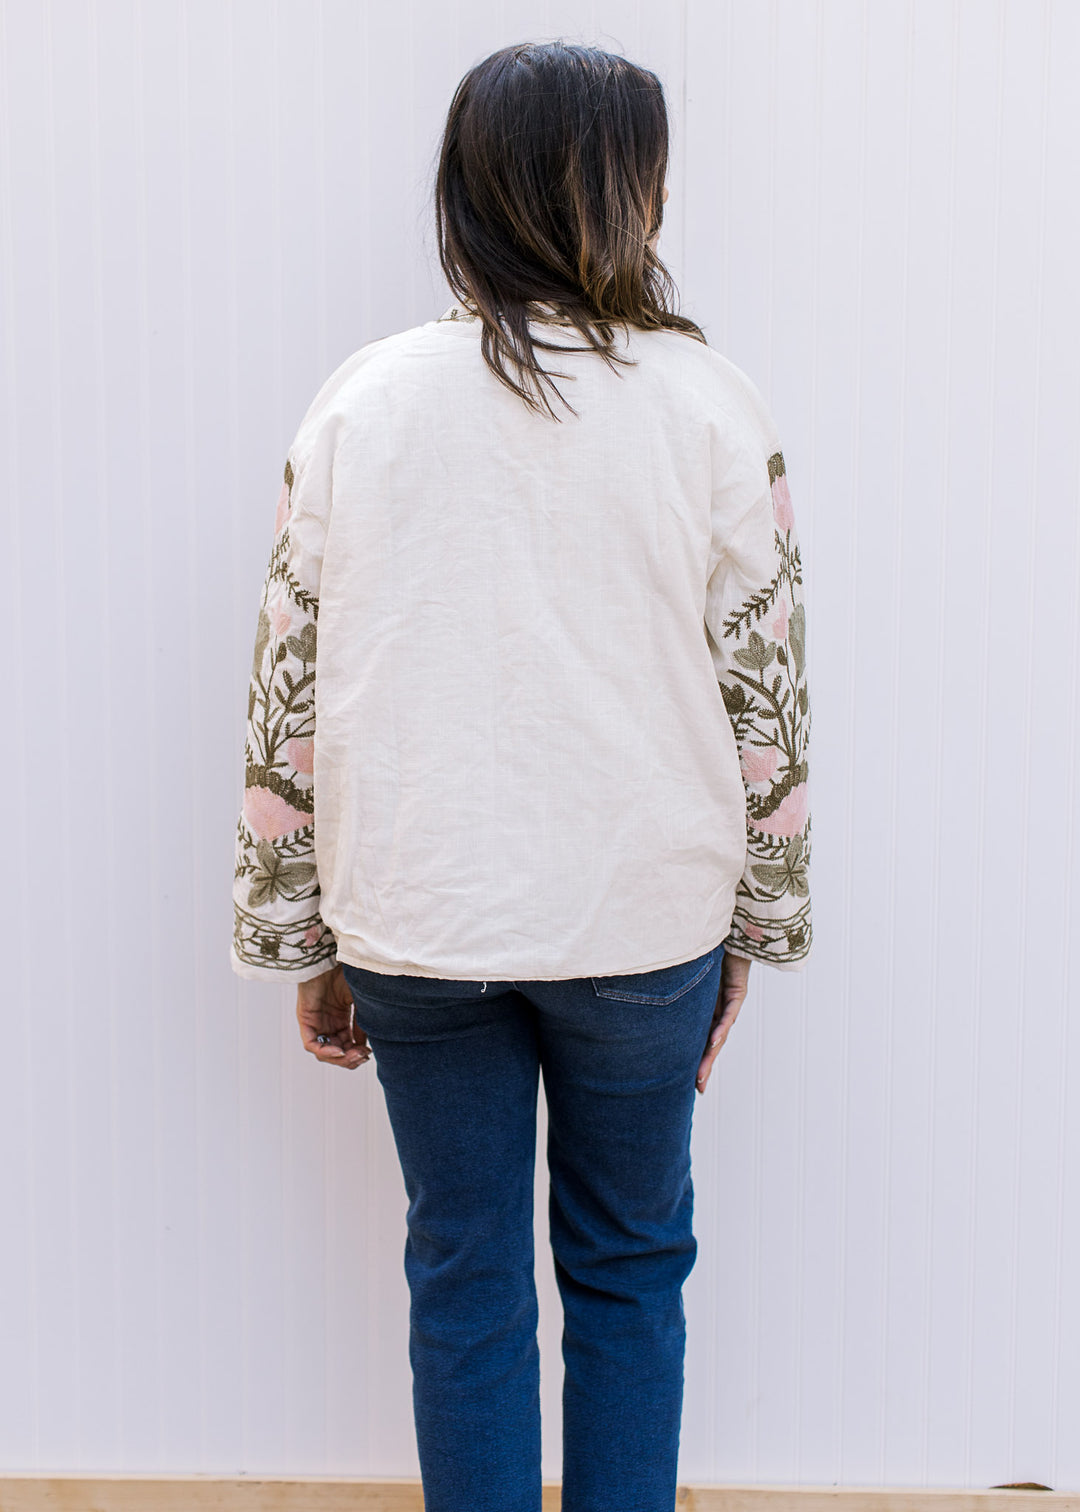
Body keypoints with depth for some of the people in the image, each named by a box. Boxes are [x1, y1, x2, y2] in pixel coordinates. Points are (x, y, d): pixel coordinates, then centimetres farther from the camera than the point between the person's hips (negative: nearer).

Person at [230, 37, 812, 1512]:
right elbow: (766, 695, -3)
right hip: (645, 918, -1)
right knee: (630, 1268, 17)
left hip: (416, 919, 1)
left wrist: (301, 943, 7)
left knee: (463, 1278, 14)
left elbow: (290, 700, -1)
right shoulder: (709, 406, -7)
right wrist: (757, 921, 9)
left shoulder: (363, 400, -3)